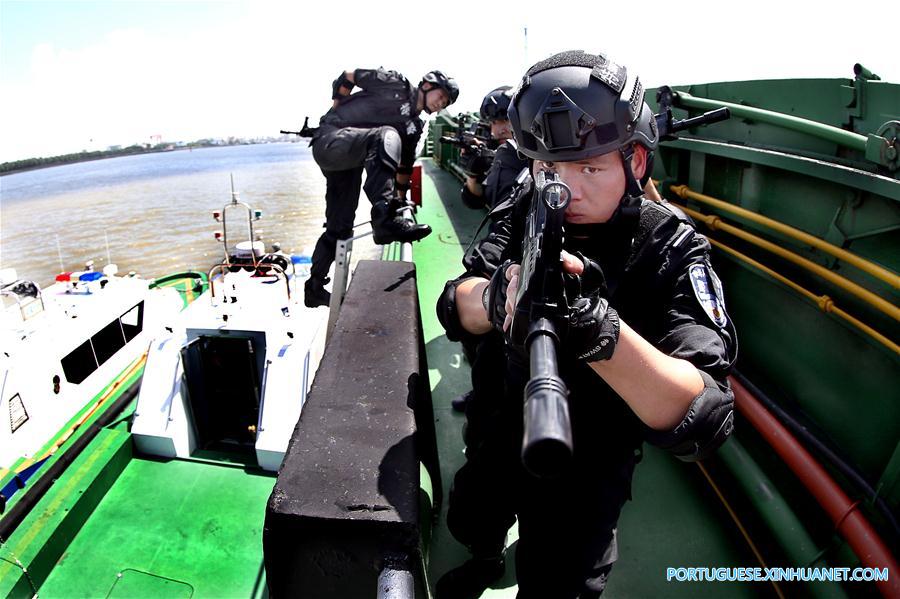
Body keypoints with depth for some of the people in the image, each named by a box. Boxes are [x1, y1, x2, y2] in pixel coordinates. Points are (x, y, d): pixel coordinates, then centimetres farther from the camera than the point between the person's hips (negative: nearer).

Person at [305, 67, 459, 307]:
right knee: (387, 135, -34)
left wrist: (402, 199, 20)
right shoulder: (396, 83, -2)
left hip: (350, 163, 8)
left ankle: (314, 287, 22)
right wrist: (335, 114, 3)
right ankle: (385, 219, -46)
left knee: (339, 228, 8)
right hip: (330, 140, -8)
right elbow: (346, 78, 0)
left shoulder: (414, 126, 17)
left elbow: (404, 165, 20)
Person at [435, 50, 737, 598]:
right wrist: (498, 298, -46)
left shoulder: (670, 251, -26)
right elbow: (457, 310, -22)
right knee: (468, 521, 28)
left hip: (588, 472, -4)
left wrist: (597, 328, -52)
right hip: (508, 427, 4)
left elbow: (703, 421, -35)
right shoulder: (527, 212, -14)